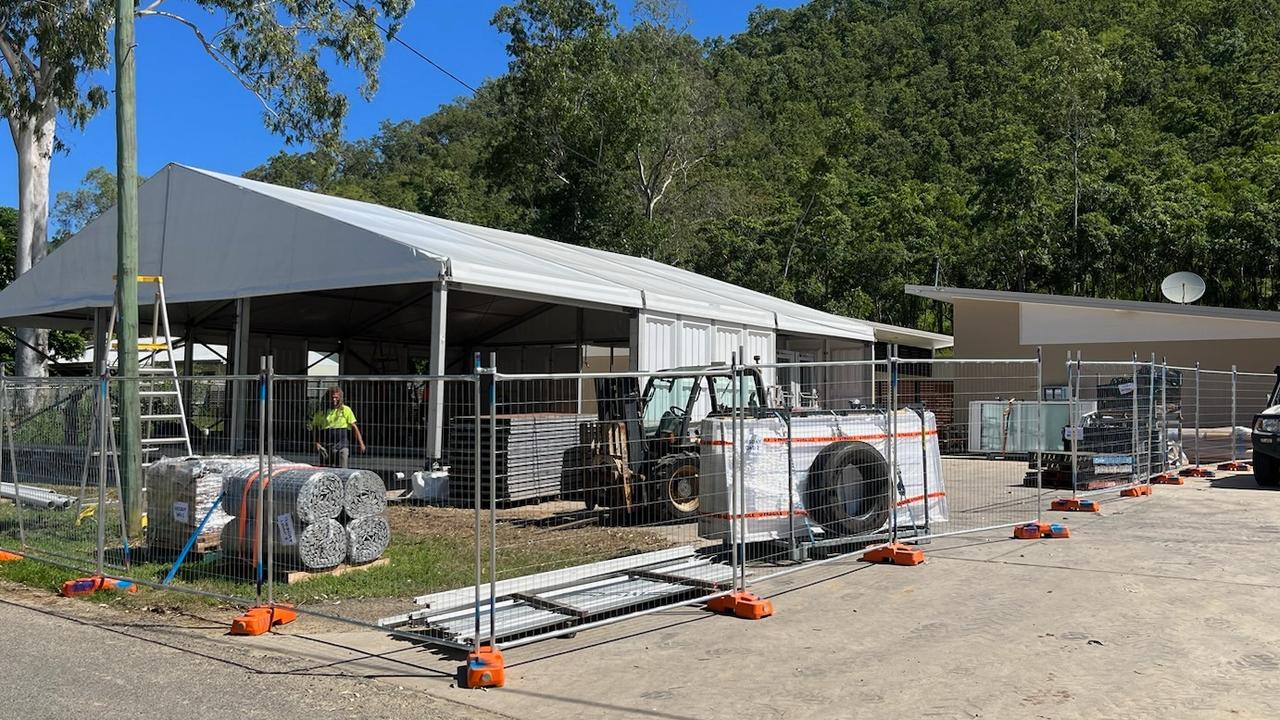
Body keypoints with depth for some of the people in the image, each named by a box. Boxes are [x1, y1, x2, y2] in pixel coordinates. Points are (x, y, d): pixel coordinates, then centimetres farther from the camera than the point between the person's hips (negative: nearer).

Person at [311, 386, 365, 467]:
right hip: (326, 446, 2)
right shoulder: (322, 411, 6)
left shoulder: (345, 409, 4)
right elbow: (315, 427, 13)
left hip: (342, 446, -1)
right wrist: (317, 443, 0)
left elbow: (354, 427, 4)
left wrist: (361, 443, -2)